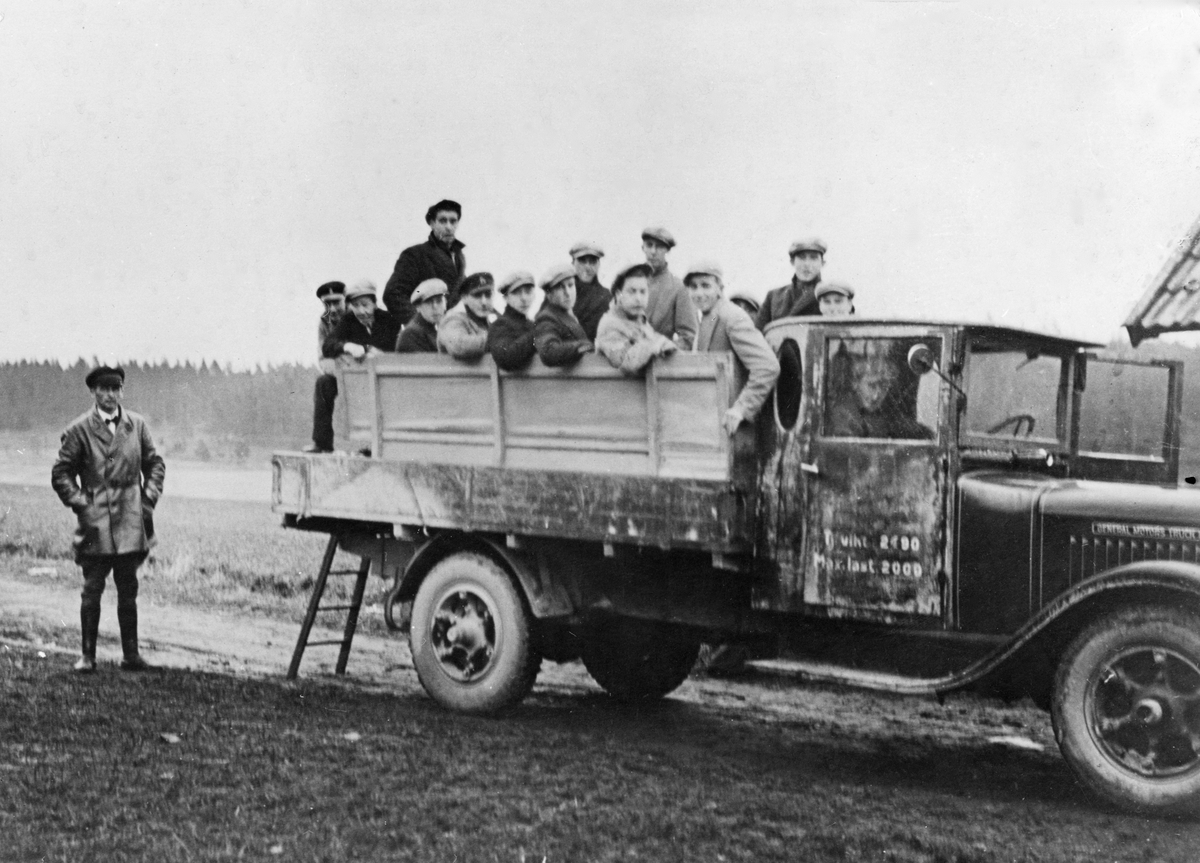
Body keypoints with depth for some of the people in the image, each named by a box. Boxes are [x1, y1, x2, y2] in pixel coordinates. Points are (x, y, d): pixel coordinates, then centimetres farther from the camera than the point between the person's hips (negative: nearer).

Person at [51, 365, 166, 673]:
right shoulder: (79, 430, -2)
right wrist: (80, 504, -5)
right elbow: (60, 474, 2)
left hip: (131, 523, 3)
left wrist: (149, 498, 5)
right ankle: (87, 654, 8)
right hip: (95, 524, -3)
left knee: (128, 590, 8)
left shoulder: (136, 425, 7)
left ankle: (130, 654, 14)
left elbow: (155, 463, 15)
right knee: (92, 590, 0)